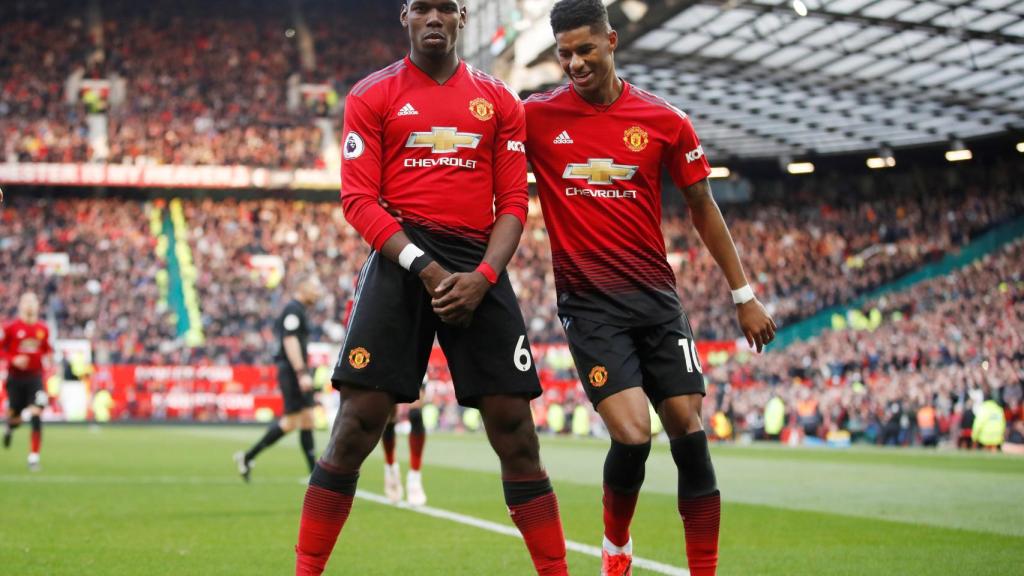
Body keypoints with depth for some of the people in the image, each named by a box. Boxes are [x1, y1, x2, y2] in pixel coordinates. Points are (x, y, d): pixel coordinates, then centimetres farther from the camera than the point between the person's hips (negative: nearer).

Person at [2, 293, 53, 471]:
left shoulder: (43, 329, 3)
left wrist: (46, 363, 1)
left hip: (35, 378, 1)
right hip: (16, 377, -1)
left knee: (36, 417, -14)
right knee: (15, 417, 10)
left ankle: (34, 457, -8)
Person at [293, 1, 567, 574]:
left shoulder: (499, 102, 12)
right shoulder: (371, 96, 6)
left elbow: (513, 203, 8)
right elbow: (359, 198, -2)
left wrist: (481, 277, -9)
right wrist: (425, 267, -14)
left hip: (478, 268, 2)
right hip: (400, 260, -2)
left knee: (515, 430, -1)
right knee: (357, 424, -7)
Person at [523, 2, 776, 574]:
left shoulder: (665, 120, 2)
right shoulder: (536, 117, -2)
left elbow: (703, 206, 11)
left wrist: (744, 294, 11)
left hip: (657, 295, 2)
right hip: (589, 303, -2)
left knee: (690, 431, -2)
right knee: (632, 435, -16)